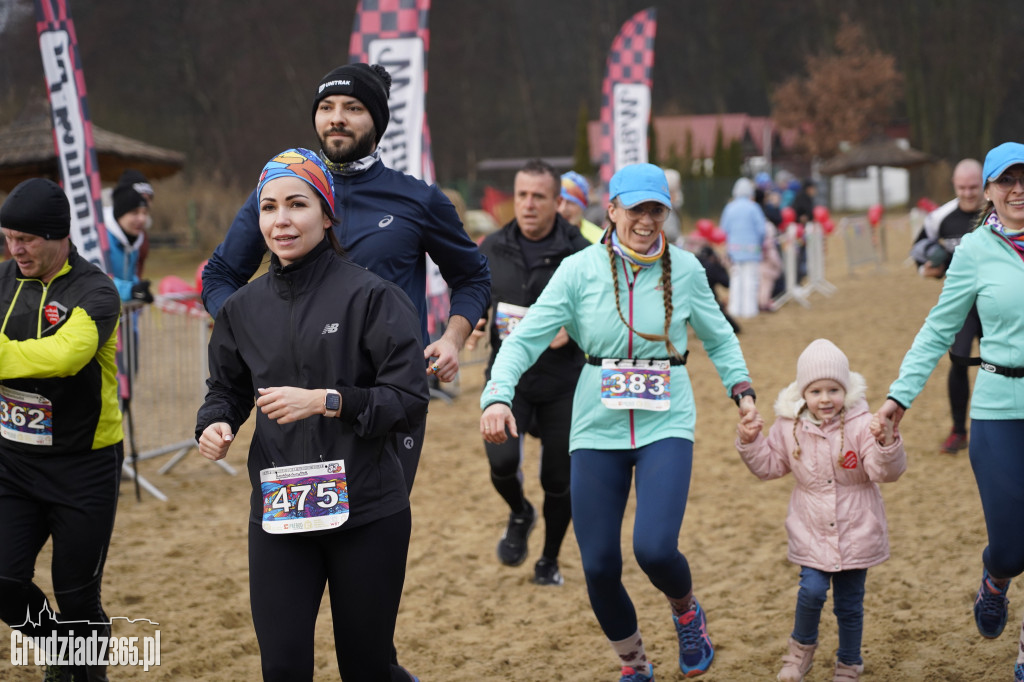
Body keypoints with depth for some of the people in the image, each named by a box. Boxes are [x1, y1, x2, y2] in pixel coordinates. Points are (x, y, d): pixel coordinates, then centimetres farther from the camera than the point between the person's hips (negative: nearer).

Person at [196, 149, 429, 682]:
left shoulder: (370, 296, -7)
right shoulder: (244, 308, 7)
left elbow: (409, 399, -10)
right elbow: (227, 388, 20)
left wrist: (325, 401, -20)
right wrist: (214, 424, -2)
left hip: (366, 511, -3)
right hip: (277, 512, 3)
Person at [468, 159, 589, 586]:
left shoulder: (581, 254, -9)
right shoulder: (492, 249, 1)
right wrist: (473, 322, -5)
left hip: (562, 382, -1)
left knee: (558, 479, 5)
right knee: (502, 461, -19)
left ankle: (549, 561, 30)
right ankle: (520, 515, 17)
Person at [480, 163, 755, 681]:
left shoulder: (685, 269, 1)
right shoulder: (580, 269, -4)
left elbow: (718, 338, 16)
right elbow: (527, 337, -8)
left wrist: (742, 390, 3)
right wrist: (498, 395, -23)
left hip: (665, 426, -1)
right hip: (597, 430, 1)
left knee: (655, 547, -20)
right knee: (599, 566, 0)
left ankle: (686, 612, 18)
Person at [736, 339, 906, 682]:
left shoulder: (861, 424, -14)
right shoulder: (789, 427, -4)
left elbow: (887, 472, -19)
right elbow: (768, 466, 8)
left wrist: (887, 442, -38)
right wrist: (750, 442, -9)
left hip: (856, 532, -1)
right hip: (811, 533, 1)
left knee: (849, 603, 10)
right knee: (812, 590, -15)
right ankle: (802, 645, 14)